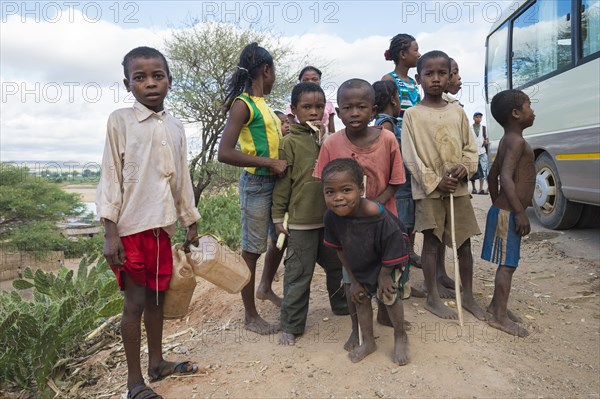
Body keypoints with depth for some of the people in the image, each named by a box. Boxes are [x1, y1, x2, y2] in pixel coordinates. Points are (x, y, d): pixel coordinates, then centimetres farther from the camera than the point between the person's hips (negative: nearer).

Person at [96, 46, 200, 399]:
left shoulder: (176, 127, 9)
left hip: (163, 225, 5)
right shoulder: (120, 121, -4)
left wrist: (191, 223, 16)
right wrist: (110, 233, -12)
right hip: (132, 226, -4)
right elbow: (111, 177, -7)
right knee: (135, 301, 3)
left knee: (158, 296, 15)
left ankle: (157, 363, 33)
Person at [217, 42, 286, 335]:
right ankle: (250, 316, 17)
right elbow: (225, 153, -23)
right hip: (256, 184, -9)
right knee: (252, 249, 2)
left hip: (275, 182, 9)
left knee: (280, 238, 21)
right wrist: (269, 163, -23)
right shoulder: (243, 104, -13)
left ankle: (266, 288, 45)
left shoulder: (261, 104, 13)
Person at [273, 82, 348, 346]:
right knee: (298, 274, 3)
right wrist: (278, 216, -6)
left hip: (331, 216, 5)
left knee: (337, 265, 21)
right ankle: (291, 325, 17)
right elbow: (282, 181, -6)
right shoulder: (290, 142, -7)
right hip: (301, 221, -5)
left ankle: (342, 305, 43)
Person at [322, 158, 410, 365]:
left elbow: (392, 254, -26)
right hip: (360, 262, 5)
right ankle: (368, 342, 34)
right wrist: (353, 280, -5)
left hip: (389, 258, -4)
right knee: (360, 296, 10)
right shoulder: (331, 216, -29)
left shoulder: (379, 217, -42)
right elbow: (340, 249, -11)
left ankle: (400, 337, 23)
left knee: (388, 294, -8)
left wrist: (383, 275, -14)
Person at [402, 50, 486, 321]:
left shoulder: (458, 112, 9)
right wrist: (435, 182, -13)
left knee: (465, 242, 9)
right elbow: (410, 156, -7)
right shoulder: (412, 115, -2)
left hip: (458, 188, 4)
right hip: (428, 189, -4)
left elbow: (470, 148, 12)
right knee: (431, 242, 3)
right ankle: (432, 298, 16)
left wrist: (465, 167, -9)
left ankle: (468, 295, 24)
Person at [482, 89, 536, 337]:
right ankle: (500, 316, 4)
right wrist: (520, 212, -27)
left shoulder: (508, 141, 15)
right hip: (509, 213, -10)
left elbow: (492, 176, 21)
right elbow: (506, 177, -27)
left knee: (506, 263, 16)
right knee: (508, 264, -4)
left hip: (503, 210, 10)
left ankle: (496, 305, 27)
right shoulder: (517, 141, -16)